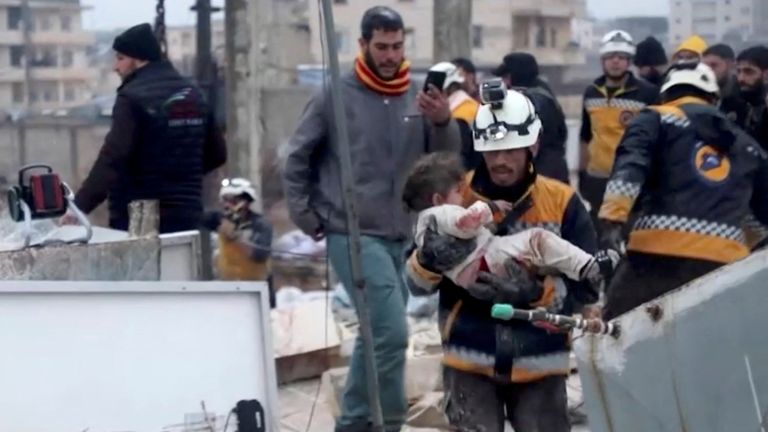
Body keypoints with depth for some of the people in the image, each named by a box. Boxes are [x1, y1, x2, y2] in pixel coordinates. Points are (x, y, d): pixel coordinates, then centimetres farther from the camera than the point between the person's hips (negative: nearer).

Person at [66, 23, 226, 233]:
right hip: (186, 216, 7)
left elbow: (112, 160, -20)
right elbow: (216, 154, 16)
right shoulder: (193, 95, 11)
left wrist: (80, 206, -21)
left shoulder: (133, 98, -12)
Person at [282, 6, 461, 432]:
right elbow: (296, 160, 0)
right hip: (354, 237, -5)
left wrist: (443, 123, -18)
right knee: (392, 333, -15)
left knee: (375, 335, 14)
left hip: (399, 238, 5)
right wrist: (309, 219, -2)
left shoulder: (416, 97, 2)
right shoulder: (336, 96, -7)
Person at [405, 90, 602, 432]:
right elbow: (417, 284, -2)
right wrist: (430, 260, -25)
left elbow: (586, 290, -6)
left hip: (539, 365, 0)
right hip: (470, 362, 0)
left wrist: (537, 291, -25)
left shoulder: (562, 203, -5)